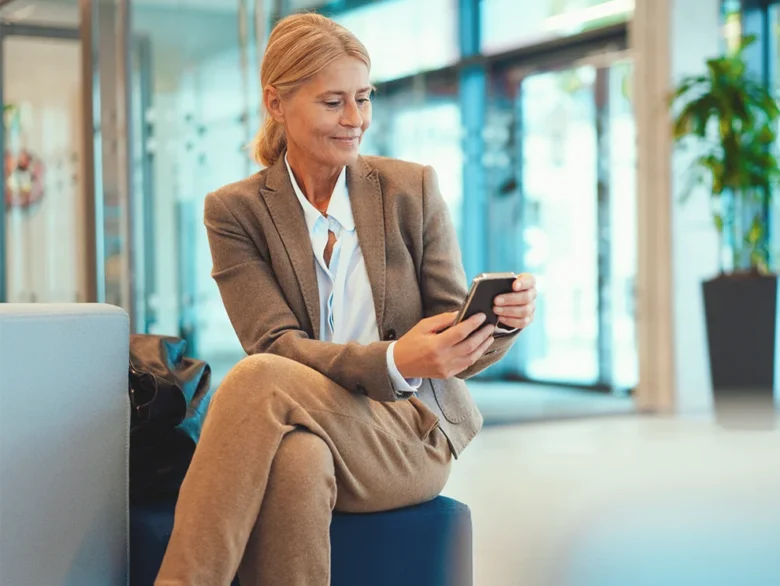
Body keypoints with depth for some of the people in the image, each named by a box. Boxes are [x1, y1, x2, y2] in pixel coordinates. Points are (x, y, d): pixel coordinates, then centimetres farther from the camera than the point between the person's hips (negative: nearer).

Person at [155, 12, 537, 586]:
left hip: (412, 432, 0)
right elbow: (276, 343, -10)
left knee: (260, 380, -32)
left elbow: (461, 353, 4)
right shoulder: (236, 211, 3)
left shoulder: (412, 189, 5)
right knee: (295, 460, -39)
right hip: (303, 424, 1)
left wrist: (503, 319, -21)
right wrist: (393, 361, -28)